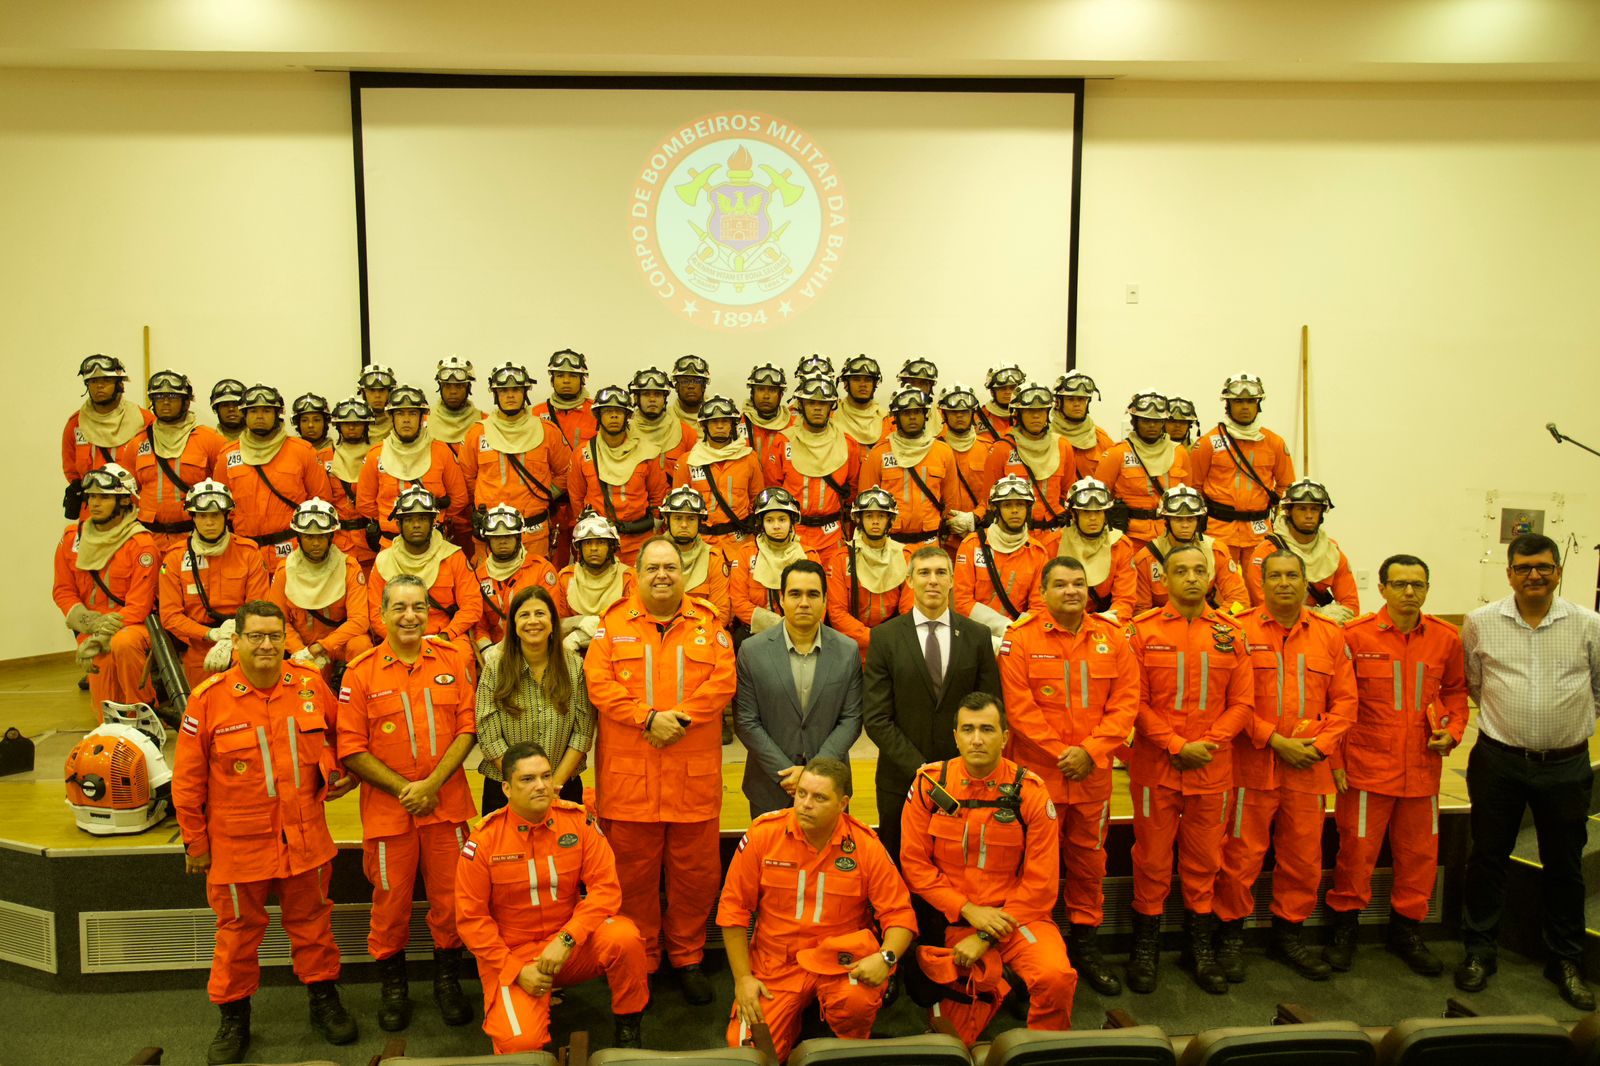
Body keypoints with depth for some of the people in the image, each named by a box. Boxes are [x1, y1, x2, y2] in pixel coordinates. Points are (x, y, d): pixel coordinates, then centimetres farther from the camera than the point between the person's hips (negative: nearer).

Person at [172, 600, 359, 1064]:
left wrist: (336, 772, 7)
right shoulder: (208, 698, -11)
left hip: (306, 839, 2)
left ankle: (324, 1000, 33)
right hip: (238, 846, -2)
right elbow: (188, 779, -5)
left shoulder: (311, 685, -5)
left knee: (311, 922, 16)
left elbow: (337, 733, 17)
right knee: (238, 931, 13)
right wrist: (195, 843, 0)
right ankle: (233, 1016, 31)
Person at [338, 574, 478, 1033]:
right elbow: (351, 750, -5)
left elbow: (468, 727, -2)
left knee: (449, 897, 8)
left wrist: (432, 784, -12)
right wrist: (404, 789, -12)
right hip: (387, 807, -1)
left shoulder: (454, 660, 0)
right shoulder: (360, 672, -4)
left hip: (446, 804, 1)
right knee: (391, 901, 10)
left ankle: (448, 981, 28)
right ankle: (392, 987, 29)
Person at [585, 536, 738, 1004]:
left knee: (695, 870, 8)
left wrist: (680, 717, -15)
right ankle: (640, 961, 25)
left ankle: (687, 958, 26)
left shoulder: (708, 623, 7)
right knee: (634, 872, 9)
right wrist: (648, 718, -16)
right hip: (629, 774, 0)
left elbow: (722, 682, -3)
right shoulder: (613, 624, 5)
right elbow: (600, 684, -5)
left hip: (694, 774, 1)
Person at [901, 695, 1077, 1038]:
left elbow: (1040, 882, -6)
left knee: (1057, 977, -28)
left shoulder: (1029, 791, -7)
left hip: (1016, 914, 0)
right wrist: (969, 911, -11)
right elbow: (914, 862, -1)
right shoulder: (929, 784, -4)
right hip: (953, 917, 0)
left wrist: (988, 936, -11)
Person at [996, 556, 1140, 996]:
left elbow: (1126, 701, 1)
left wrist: (1090, 750, -10)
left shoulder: (1112, 639, 4)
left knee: (1089, 857, 14)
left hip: (1092, 774, 3)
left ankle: (1086, 941, 30)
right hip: (1037, 772, -3)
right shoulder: (1020, 638, -6)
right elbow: (1019, 706, -10)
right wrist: (1059, 753, -13)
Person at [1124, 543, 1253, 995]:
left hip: (1212, 767, 2)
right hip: (1155, 765, -2)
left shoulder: (1229, 633, 4)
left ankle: (1202, 947, 26)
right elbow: (1136, 701, -6)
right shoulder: (1143, 630, -3)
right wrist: (1177, 746, -13)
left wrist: (1209, 743, -9)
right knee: (1152, 859, 7)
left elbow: (1242, 701, 4)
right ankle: (1146, 947, 20)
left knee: (1203, 859, 12)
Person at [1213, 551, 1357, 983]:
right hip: (1252, 765, -3)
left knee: (1303, 855, 11)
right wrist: (1275, 741, -13)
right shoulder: (1240, 630, -3)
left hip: (1310, 768, 3)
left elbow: (1345, 699, 7)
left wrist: (1320, 745, -6)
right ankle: (1231, 934, 17)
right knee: (1241, 854, 2)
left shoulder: (1330, 635, 8)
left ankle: (1290, 931, 29)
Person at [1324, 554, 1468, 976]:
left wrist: (1452, 731, 2)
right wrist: (1334, 758, -5)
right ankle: (1344, 928, 21)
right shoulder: (1354, 635, -8)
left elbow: (1456, 689, 19)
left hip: (1423, 767, 4)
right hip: (1367, 766, -4)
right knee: (1357, 850, 3)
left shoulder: (1446, 637, 3)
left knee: (1419, 853, 12)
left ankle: (1407, 930, 31)